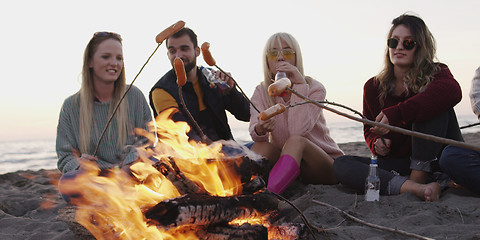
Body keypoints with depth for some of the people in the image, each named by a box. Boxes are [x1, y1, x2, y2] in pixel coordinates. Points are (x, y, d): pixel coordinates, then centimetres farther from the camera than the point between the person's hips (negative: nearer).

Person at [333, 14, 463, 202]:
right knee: (341, 165, -18)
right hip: (396, 164, 4)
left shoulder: (436, 73, -5)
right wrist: (376, 143, -10)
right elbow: (369, 130, 18)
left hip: (432, 163, -3)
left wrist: (396, 113, -38)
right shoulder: (373, 87, 6)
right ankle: (411, 187, -38)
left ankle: (418, 178, -29)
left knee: (432, 104, -24)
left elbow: (452, 91, -32)